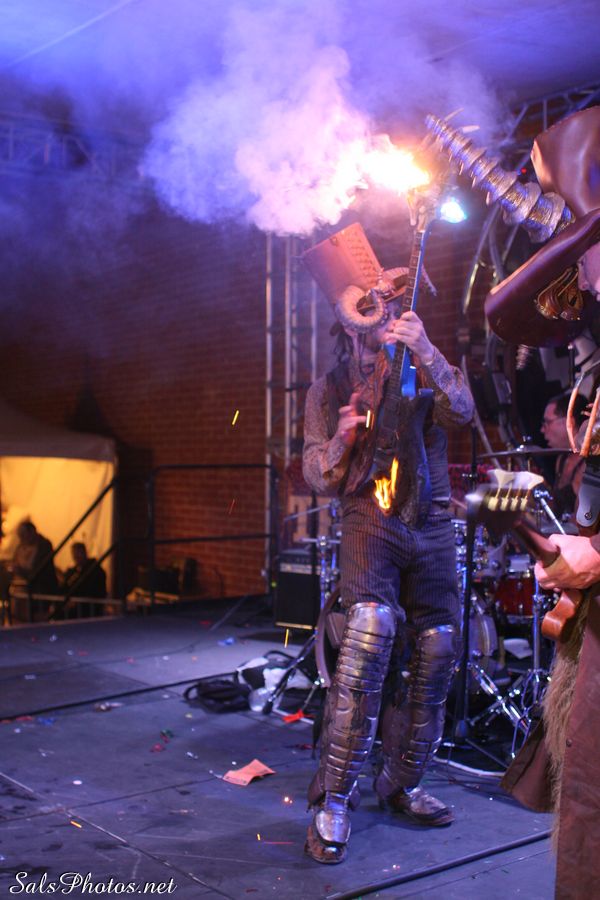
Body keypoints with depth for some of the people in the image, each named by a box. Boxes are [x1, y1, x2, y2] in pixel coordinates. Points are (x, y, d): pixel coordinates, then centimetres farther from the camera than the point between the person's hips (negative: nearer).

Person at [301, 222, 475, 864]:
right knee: (366, 643, -22)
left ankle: (402, 782, 23)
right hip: (370, 522, -3)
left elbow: (461, 411, -11)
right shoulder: (328, 391, 9)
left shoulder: (426, 371, 10)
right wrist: (344, 438, -14)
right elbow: (319, 479, 6)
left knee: (434, 659, 5)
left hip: (434, 527, 3)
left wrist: (424, 351, -23)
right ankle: (334, 801, -16)